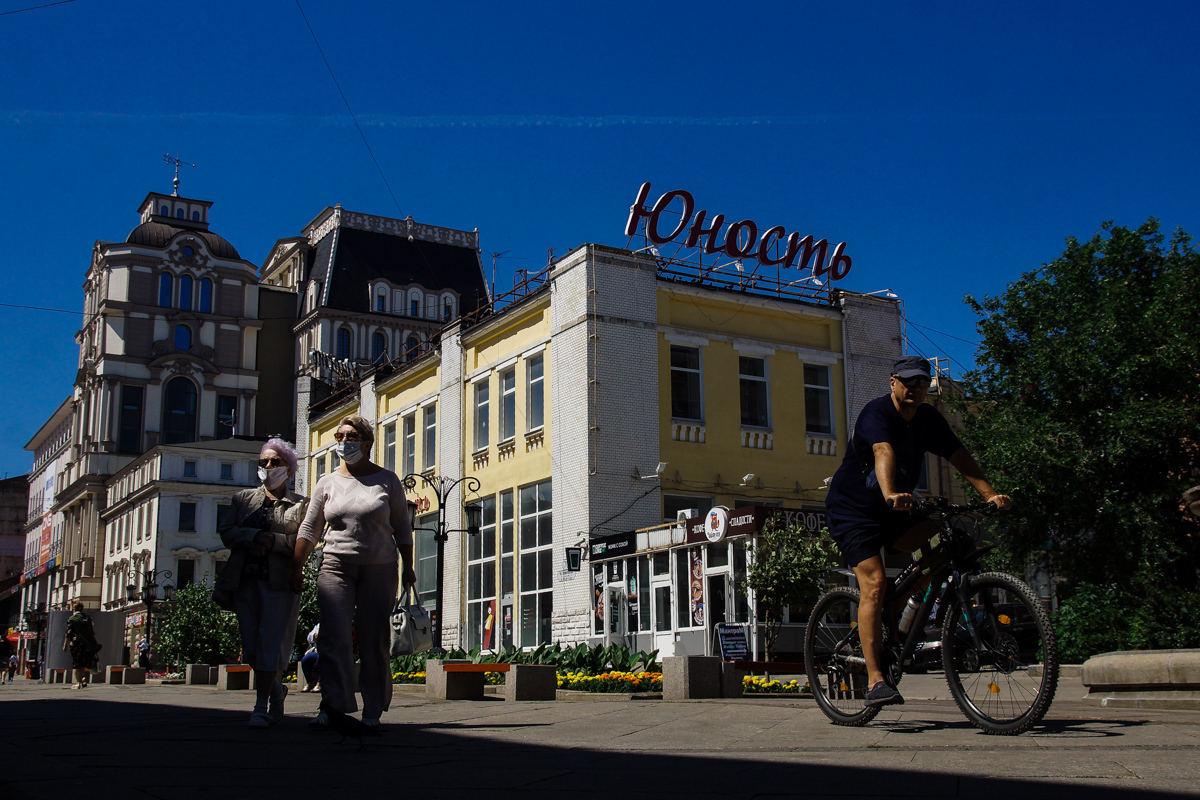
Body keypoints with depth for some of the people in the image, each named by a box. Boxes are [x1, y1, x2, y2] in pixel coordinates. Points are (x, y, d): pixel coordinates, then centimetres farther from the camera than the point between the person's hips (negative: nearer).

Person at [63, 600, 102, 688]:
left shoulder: (71, 619, -1)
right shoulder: (88, 618, 10)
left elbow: (68, 633, -6)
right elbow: (93, 632, 10)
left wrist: (65, 644, -2)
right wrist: (92, 643, 17)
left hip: (76, 643, -4)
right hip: (88, 644, 4)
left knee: (77, 665, 0)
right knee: (87, 664, 13)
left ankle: (78, 683, -5)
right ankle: (85, 681, 11)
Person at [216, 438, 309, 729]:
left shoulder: (300, 505, 7)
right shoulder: (243, 498, 17)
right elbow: (227, 532, 5)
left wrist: (273, 541, -17)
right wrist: (256, 536, -11)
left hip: (280, 582, -4)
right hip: (245, 579, 4)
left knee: (270, 642, -10)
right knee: (251, 646, 3)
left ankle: (262, 707, -4)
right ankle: (276, 689, 27)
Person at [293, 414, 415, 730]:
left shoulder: (387, 481, 5)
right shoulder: (328, 483, 10)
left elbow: (402, 527, 8)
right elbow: (309, 529, 12)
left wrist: (408, 567, 3)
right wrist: (297, 567, 7)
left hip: (379, 568, -1)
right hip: (336, 567, 1)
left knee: (375, 640, 0)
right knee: (334, 636, -11)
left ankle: (373, 711, 7)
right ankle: (332, 706, -14)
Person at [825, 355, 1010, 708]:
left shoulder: (929, 419, 1)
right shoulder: (877, 412, -20)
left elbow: (959, 456, -8)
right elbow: (884, 453, -39)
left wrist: (990, 494, -23)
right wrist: (891, 495, -56)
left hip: (893, 512, 7)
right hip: (852, 510, -7)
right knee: (874, 581, -20)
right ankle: (875, 681, -20)